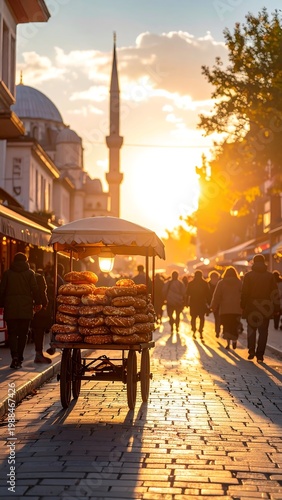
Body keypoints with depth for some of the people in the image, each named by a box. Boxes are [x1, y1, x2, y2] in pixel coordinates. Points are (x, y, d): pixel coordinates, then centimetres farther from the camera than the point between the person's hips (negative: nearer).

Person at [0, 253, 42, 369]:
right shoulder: (30, 273, 2)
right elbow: (35, 289, -2)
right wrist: (38, 303, 7)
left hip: (10, 308, 0)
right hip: (26, 308, 0)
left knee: (12, 333, 1)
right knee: (23, 334, 10)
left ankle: (15, 356, -19)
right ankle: (19, 359, 12)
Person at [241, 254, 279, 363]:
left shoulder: (248, 275, -1)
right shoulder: (270, 276, 2)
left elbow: (244, 292, -5)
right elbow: (275, 292, 1)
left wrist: (243, 305, 2)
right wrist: (275, 307, 5)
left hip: (252, 307, 0)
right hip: (266, 308, 0)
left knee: (251, 329, 13)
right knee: (263, 331, 4)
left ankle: (251, 351, 4)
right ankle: (260, 355, 0)